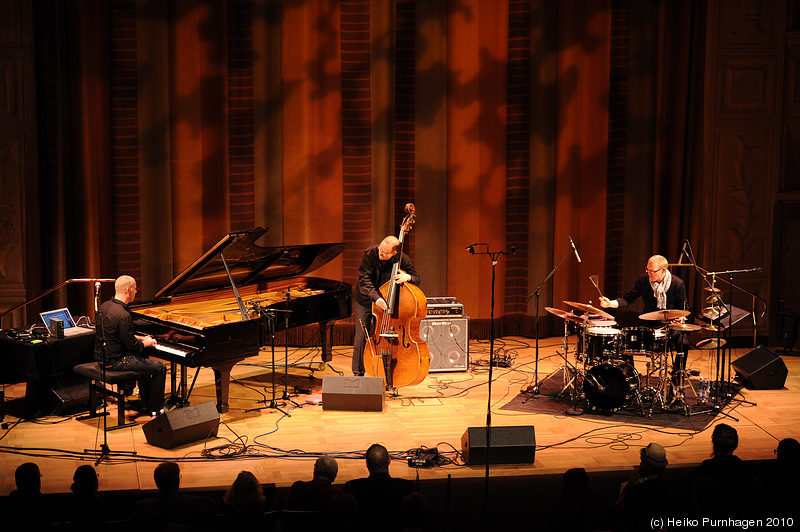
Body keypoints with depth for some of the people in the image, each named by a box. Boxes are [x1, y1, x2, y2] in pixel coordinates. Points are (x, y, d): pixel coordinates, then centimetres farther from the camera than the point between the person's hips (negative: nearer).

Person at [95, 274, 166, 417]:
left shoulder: (105, 306, 4)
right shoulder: (123, 315, -26)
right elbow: (132, 345, -21)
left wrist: (139, 338, 16)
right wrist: (146, 343, -1)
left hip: (102, 356, 10)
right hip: (115, 361, -10)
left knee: (143, 357, 32)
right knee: (160, 368, -1)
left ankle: (146, 405, 38)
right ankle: (155, 410, 8)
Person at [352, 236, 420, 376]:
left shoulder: (402, 259, -17)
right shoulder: (370, 253, -21)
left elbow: (417, 278, -9)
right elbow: (364, 279, -24)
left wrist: (408, 277, -34)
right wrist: (375, 297, -38)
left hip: (386, 300, 1)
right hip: (365, 300, -1)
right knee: (361, 336, -3)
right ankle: (358, 372, 9)